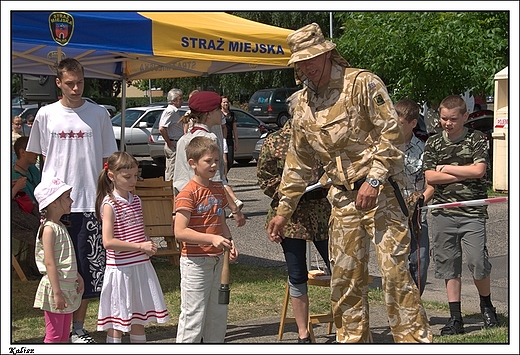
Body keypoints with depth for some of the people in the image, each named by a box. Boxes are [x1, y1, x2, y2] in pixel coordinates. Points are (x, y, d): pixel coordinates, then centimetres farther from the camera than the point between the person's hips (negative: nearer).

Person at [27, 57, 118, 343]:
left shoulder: (98, 114, 4)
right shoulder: (46, 115, 5)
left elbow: (107, 159, 9)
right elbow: (43, 159, 12)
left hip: (90, 203, 0)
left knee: (88, 266, 2)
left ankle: (78, 328, 13)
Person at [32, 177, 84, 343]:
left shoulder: (60, 226, 12)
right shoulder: (49, 229, -17)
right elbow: (49, 263, -22)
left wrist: (77, 276, 18)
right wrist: (57, 293, -24)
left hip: (67, 288, 10)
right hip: (54, 288, -10)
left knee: (64, 335, 13)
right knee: (54, 335, -5)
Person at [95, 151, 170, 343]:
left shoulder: (136, 200, 9)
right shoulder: (109, 205, -13)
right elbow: (108, 242, -21)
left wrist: (149, 244, 0)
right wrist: (140, 246, -21)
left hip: (141, 266, 7)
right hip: (120, 268, -7)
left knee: (139, 318, 15)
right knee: (117, 321, 0)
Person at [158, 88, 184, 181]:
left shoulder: (175, 111, 16)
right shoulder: (170, 111, -16)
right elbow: (162, 128, -26)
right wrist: (169, 143, -18)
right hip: (173, 145, -10)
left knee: (169, 171, 15)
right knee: (173, 171, -8)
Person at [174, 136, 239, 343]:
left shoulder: (218, 189, 10)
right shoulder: (188, 194, -15)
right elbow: (180, 231, -22)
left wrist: (229, 241, 4)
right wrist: (211, 238, -29)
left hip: (217, 259, 8)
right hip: (195, 261, -8)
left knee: (218, 313, 15)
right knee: (193, 314, -4)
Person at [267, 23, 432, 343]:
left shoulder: (363, 83, -7)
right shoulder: (304, 104, 12)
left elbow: (392, 134, -12)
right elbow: (298, 162, 19)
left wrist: (374, 179, -21)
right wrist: (284, 211, 17)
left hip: (381, 192, -6)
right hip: (343, 198, 6)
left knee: (395, 271, -11)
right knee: (345, 277, 7)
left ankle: (415, 339, -5)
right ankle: (352, 340, 17)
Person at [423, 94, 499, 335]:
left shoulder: (477, 139, 3)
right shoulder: (433, 143, 10)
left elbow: (479, 170, -11)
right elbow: (429, 177, -1)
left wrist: (446, 168, -3)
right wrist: (464, 174, -6)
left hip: (472, 212, -3)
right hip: (443, 213, 3)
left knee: (478, 262, -8)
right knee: (448, 265, 3)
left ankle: (487, 306, 18)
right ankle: (455, 317, 10)